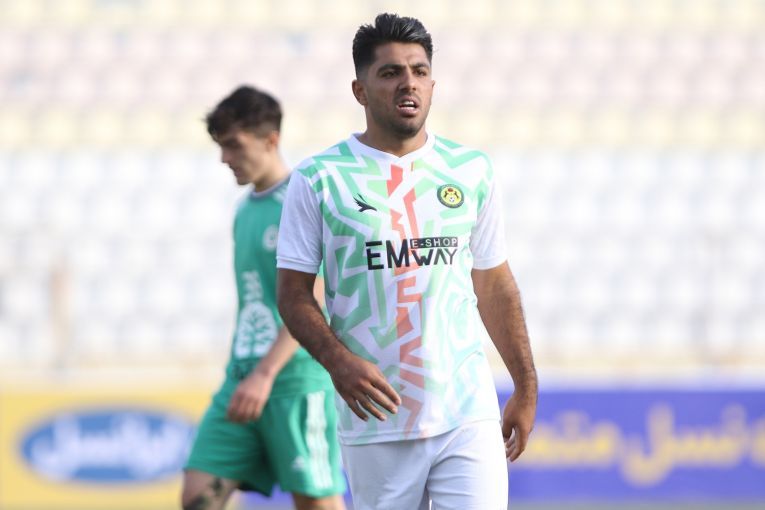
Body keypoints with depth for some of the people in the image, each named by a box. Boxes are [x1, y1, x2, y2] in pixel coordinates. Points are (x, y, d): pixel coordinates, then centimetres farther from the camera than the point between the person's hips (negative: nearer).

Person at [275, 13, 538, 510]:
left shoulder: (472, 171, 9)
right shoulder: (318, 179, 0)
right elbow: (294, 293, 1)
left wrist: (526, 387, 15)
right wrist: (338, 361, -17)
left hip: (468, 413, 2)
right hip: (376, 419, -2)